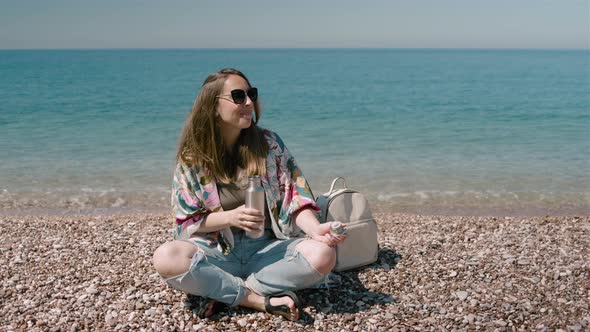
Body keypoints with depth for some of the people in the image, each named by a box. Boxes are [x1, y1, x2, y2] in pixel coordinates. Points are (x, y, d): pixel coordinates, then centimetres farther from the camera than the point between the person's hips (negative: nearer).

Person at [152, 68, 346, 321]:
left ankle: (224, 292, -18)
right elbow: (187, 222, -3)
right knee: (166, 258, -32)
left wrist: (315, 228, -24)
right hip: (217, 252, -1)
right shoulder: (192, 158, -3)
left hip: (268, 249, 2)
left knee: (322, 254, -28)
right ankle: (264, 301, -23)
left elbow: (295, 194, -3)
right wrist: (231, 217, -21)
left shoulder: (269, 143, 0)